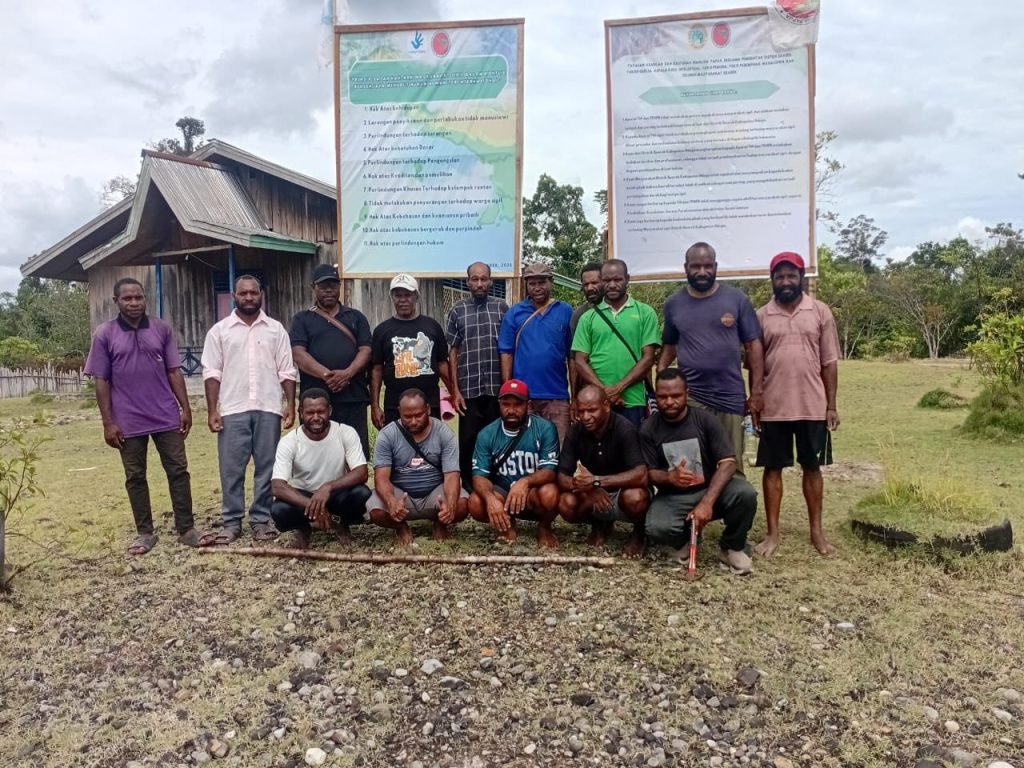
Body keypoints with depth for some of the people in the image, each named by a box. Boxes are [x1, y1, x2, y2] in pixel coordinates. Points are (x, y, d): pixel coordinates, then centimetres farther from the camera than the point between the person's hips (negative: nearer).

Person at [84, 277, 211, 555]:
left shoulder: (161, 329, 3)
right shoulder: (104, 335, -2)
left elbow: (174, 372, 5)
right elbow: (101, 381, -2)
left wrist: (185, 407, 0)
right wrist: (108, 423, -6)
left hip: (167, 417, 1)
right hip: (129, 422, -1)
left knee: (178, 471, 4)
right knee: (135, 477, 9)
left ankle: (186, 529, 13)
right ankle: (144, 532, 21)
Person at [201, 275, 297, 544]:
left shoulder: (276, 329, 8)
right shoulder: (219, 330, 6)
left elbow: (287, 371, 6)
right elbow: (212, 373, 3)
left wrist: (290, 405, -2)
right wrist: (212, 410, -4)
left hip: (268, 409, 1)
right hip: (233, 410, 0)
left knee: (266, 467, 5)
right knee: (231, 468, 3)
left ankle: (261, 520, 15)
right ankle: (232, 522, 14)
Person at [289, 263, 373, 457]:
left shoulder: (356, 317, 15)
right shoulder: (302, 319, 10)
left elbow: (365, 350, 4)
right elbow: (298, 354, -4)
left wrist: (347, 373, -15)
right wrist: (326, 374, -18)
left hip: (353, 397, 1)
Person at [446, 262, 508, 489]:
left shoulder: (502, 308, 6)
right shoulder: (458, 311, 6)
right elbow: (453, 352, 6)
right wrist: (455, 390, -1)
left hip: (497, 389, 0)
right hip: (469, 389, 0)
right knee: (468, 442, 5)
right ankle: (469, 489, 17)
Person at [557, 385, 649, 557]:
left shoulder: (624, 429, -22)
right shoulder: (575, 432, -10)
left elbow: (641, 475, -33)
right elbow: (562, 478, -13)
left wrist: (596, 481, -41)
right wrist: (586, 487, -35)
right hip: (593, 497, 4)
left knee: (635, 497, -37)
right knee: (566, 504, -27)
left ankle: (638, 532, -1)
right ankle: (600, 525, 8)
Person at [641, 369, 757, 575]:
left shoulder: (705, 419, -11)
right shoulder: (649, 429, -7)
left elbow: (728, 462, -18)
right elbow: (650, 472, -5)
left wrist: (706, 503, -31)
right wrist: (670, 477, -31)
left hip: (711, 489, 0)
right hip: (673, 496, 0)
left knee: (745, 493, -31)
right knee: (657, 528, -31)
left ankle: (732, 547, -2)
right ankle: (686, 539, 7)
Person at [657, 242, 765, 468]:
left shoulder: (737, 298, 0)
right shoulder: (673, 303, 5)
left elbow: (753, 345, 2)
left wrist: (756, 391, -2)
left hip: (730, 396, 0)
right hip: (689, 396, 1)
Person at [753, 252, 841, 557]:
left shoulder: (820, 311, 1)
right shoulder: (761, 316, 2)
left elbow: (829, 362, 2)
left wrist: (831, 405, -1)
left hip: (813, 406, 0)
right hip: (774, 407, 0)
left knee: (812, 467, 10)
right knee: (773, 468, 5)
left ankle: (816, 531, 22)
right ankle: (773, 533, 14)